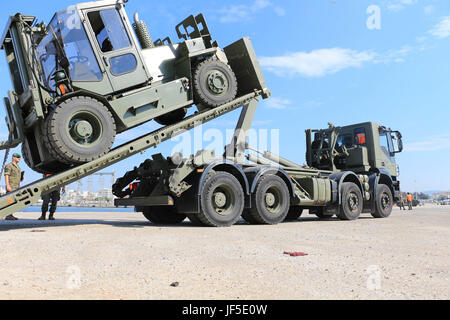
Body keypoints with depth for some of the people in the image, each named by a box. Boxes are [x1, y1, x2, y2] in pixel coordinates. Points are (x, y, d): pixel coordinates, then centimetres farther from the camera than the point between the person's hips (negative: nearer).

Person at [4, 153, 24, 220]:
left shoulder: (18, 167, 22)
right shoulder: (9, 166, -5)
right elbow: (6, 176, -13)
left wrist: (21, 179, 7)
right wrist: (8, 186, -21)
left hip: (17, 187, 8)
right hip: (11, 186, -8)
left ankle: (10, 215, 8)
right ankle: (8, 216, -11)